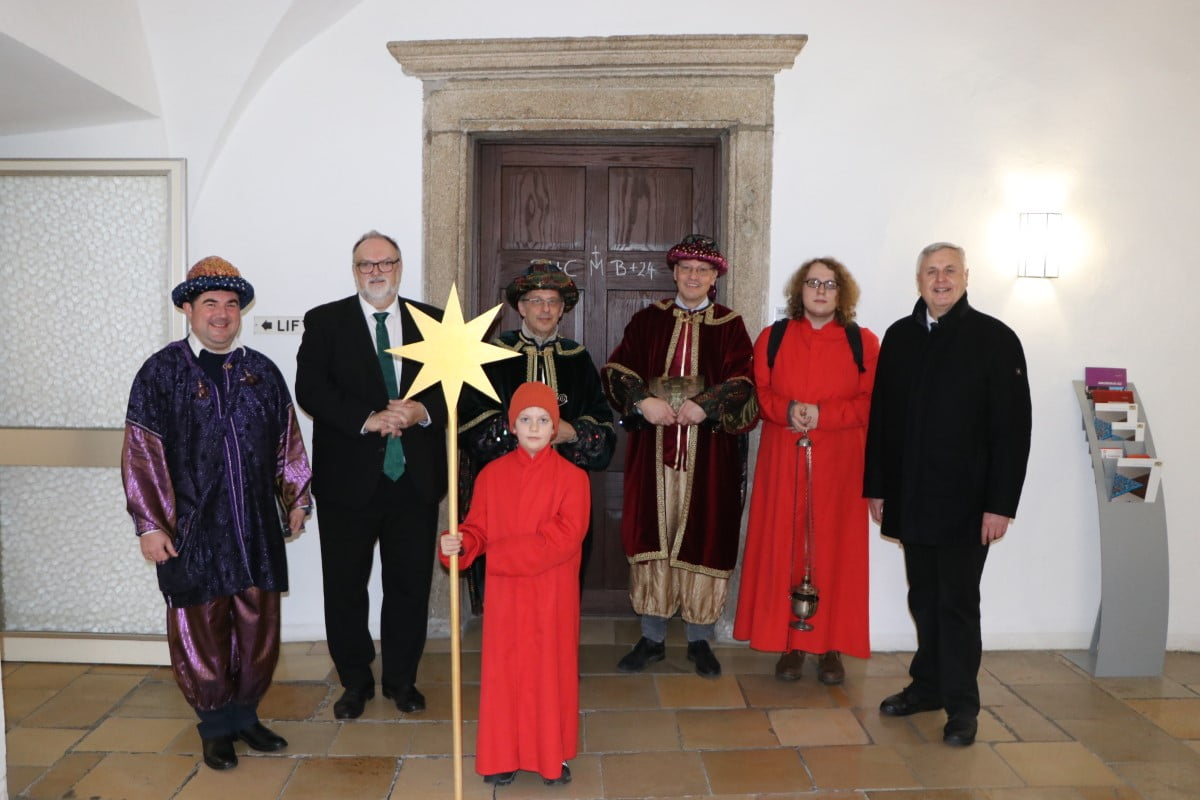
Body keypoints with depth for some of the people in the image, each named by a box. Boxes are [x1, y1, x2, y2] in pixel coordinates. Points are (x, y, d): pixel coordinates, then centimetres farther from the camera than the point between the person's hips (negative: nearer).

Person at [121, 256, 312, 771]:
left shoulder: (262, 371, 9)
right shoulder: (161, 372, -2)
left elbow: (288, 442, 12)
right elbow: (141, 454, -4)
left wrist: (297, 499, 11)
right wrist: (149, 524, -8)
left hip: (257, 529, 3)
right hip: (192, 531, -3)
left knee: (259, 627, 10)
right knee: (201, 632, 6)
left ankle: (245, 714, 29)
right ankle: (216, 726, 25)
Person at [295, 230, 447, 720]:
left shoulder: (434, 322, 8)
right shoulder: (324, 322, 3)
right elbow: (309, 389, -8)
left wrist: (423, 411, -16)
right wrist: (368, 419, -19)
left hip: (415, 478, 1)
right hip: (348, 478, -1)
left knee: (411, 585, 10)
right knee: (345, 587, 9)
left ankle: (402, 679, 29)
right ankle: (355, 681, 28)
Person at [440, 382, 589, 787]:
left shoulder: (572, 476, -7)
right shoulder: (492, 474, 2)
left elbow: (566, 537, -16)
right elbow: (478, 529, 1)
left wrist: (502, 552, -18)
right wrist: (458, 543, -23)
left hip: (552, 594, -2)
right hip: (505, 592, 2)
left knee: (551, 669, 8)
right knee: (504, 670, 9)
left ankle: (555, 755, 26)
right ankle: (503, 756, 25)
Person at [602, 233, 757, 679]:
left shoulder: (729, 325, 5)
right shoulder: (647, 320, 9)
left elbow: (742, 381, -5)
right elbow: (616, 369, 1)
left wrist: (705, 406, -20)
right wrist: (643, 401, -16)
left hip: (709, 451, -1)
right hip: (654, 448, 1)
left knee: (704, 537, 4)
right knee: (652, 536, 5)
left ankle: (700, 640, 20)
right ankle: (652, 638, 19)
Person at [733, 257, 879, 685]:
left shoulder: (863, 343, 5)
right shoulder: (772, 338, 9)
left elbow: (871, 403, -1)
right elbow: (758, 393, 6)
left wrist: (821, 414, -15)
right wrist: (787, 410, -14)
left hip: (839, 464, -1)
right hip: (782, 461, 1)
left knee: (835, 551, 1)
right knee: (783, 548, 1)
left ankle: (831, 647, 14)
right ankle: (789, 644, 13)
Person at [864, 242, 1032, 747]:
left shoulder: (995, 339, -4)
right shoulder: (899, 337, 8)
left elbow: (1013, 427, -8)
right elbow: (880, 417, 10)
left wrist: (1000, 504, -12)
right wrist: (876, 487, 7)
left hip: (965, 501, -4)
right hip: (910, 498, 4)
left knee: (957, 602, 3)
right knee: (924, 599, 14)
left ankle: (961, 705, 17)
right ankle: (927, 686, 29)